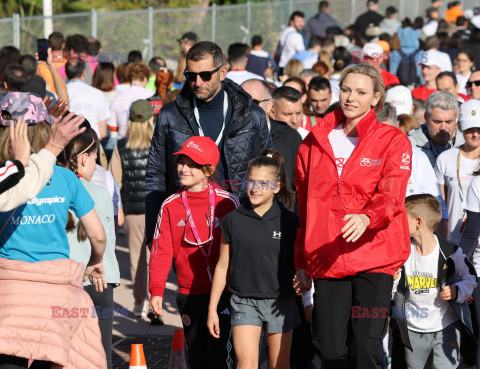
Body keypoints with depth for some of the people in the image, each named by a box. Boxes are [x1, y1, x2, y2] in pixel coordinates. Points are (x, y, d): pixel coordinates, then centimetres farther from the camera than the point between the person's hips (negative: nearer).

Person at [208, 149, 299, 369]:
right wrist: (212, 309, 9)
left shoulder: (289, 222, -1)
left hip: (280, 301, 0)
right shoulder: (233, 221, 1)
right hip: (244, 302, 0)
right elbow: (223, 266, 9)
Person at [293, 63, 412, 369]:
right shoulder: (315, 142, 14)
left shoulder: (394, 141, 3)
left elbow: (391, 197, -13)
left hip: (374, 257, -3)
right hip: (326, 260, 3)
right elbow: (304, 207, 20)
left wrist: (367, 218, -34)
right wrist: (301, 262, 19)